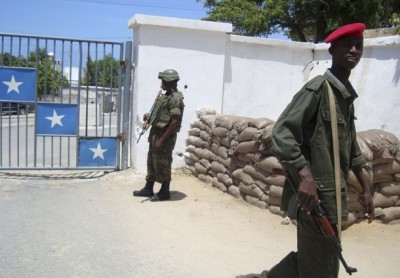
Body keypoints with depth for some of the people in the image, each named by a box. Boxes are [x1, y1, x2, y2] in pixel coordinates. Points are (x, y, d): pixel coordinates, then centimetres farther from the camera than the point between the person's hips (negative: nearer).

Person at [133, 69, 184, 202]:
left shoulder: (175, 99, -18)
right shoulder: (165, 96, 13)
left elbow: (174, 123, -23)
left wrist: (162, 140, -23)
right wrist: (149, 117, 5)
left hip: (165, 136, -10)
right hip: (155, 133, 10)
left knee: (162, 165, -1)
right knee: (151, 162, 15)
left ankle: (164, 192, 12)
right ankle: (148, 189, 26)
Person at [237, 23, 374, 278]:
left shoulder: (348, 94, 15)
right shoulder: (318, 87, -12)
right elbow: (282, 132, -20)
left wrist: (365, 188, 21)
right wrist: (305, 175, -29)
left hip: (333, 194, 9)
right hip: (314, 193, -9)